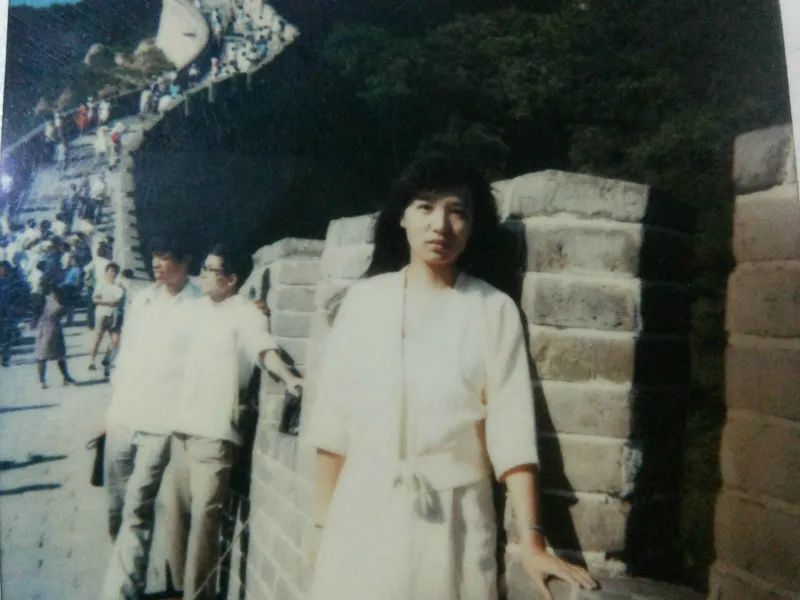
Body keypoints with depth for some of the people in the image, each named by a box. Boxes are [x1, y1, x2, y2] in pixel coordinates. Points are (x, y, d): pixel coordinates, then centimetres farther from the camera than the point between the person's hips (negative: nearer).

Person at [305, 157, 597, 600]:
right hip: (360, 514, 2)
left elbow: (511, 425, -8)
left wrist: (532, 541, -15)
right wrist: (325, 524, 3)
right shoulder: (363, 299, 3)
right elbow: (332, 419, 4)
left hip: (452, 520, -1)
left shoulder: (494, 309, -2)